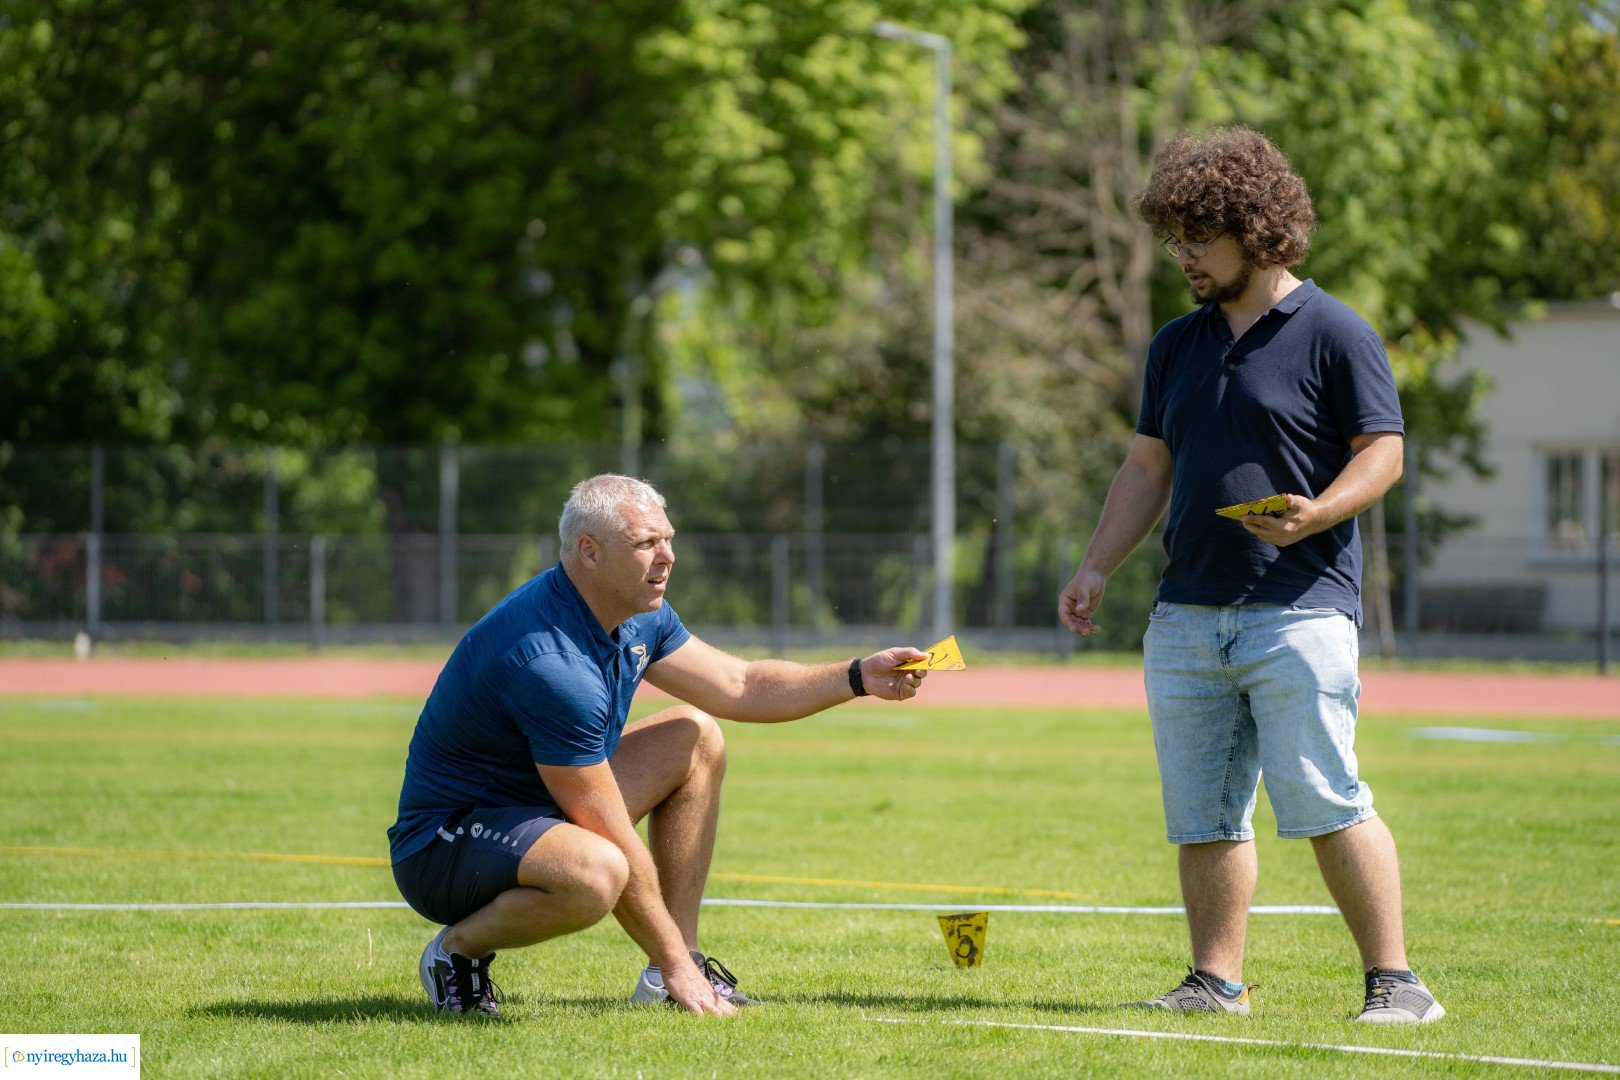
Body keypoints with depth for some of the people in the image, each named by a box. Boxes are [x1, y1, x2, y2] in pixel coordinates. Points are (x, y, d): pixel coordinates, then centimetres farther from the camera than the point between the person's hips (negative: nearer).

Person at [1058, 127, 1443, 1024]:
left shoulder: (1334, 335, -2)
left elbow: (1382, 453, -5)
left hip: (1299, 608, -6)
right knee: (1201, 816, 6)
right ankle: (1216, 983, 13)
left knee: (1325, 803, -12)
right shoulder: (1177, 346, 17)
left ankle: (1394, 982, -7)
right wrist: (1095, 569, 13)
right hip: (1186, 614, 7)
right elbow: (1147, 467, 22)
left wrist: (1317, 512, -23)